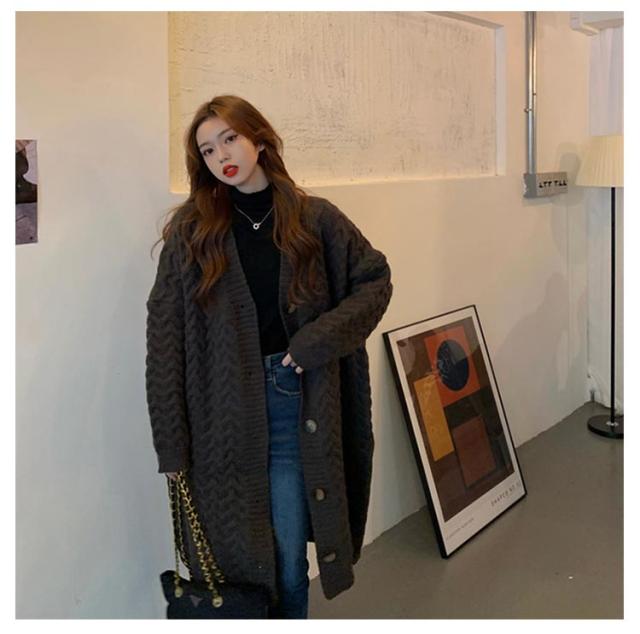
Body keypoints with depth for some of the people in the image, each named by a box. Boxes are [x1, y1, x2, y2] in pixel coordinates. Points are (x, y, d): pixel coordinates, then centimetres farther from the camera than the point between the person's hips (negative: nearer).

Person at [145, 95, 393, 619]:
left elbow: (376, 281, 6)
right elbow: (165, 338, -4)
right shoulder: (191, 231, 0)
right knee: (230, 555, 8)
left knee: (288, 559, 5)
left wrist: (318, 339, -9)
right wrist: (171, 441, -8)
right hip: (220, 410, 0)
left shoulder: (315, 218, 1)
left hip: (294, 404, 0)